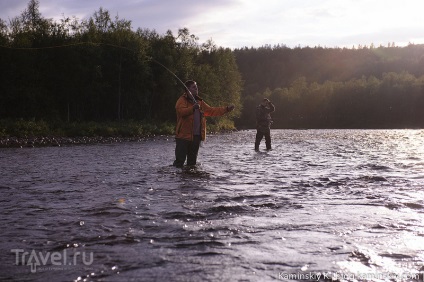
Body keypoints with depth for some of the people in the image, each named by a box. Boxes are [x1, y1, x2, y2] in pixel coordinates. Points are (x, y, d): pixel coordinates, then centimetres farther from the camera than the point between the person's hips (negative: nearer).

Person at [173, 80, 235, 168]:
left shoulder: (199, 101, 18)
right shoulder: (182, 100, -5)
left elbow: (211, 111, 22)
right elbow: (181, 111, -24)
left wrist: (226, 109, 16)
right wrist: (193, 108, -41)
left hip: (196, 136, 7)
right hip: (184, 135, -7)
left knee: (192, 160, 13)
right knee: (180, 160, -9)